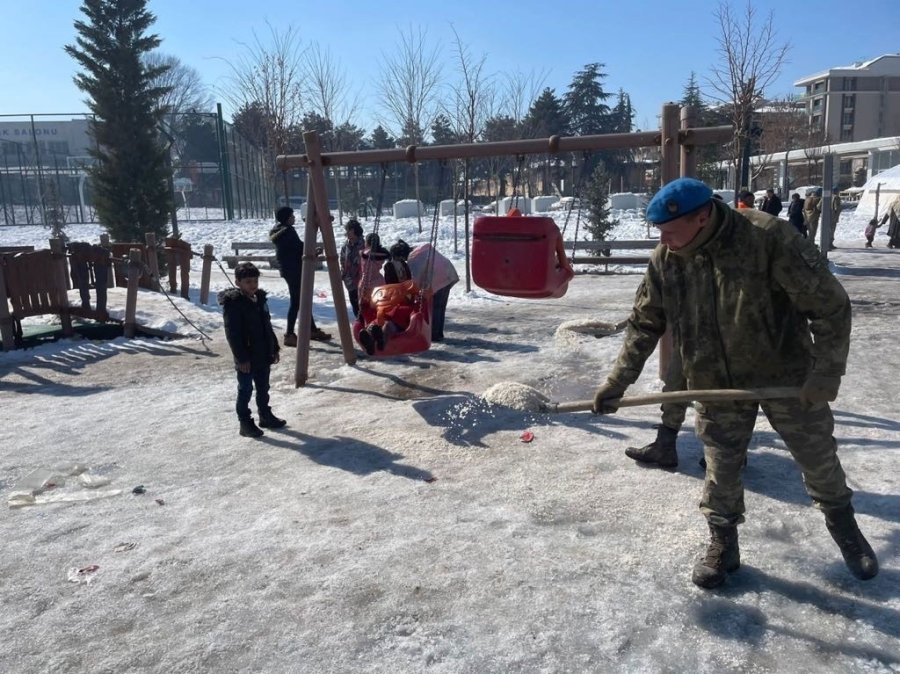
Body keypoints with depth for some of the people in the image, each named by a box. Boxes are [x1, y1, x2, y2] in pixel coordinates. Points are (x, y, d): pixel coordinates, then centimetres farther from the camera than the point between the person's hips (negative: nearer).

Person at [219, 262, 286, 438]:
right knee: (245, 390, 2)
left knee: (263, 388, 19)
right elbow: (232, 334, -19)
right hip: (246, 359, -8)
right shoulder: (233, 304, -16)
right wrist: (241, 358, -21)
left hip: (263, 356, 8)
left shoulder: (260, 299, 9)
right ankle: (245, 423, 11)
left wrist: (274, 348, 16)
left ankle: (265, 415, 34)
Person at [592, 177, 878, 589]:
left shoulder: (770, 240, -25)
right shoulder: (665, 260, -12)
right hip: (717, 385, 2)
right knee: (720, 471, 9)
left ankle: (844, 527, 44)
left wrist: (827, 370, -22)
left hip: (786, 376, -2)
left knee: (820, 461, 16)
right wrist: (616, 383, -4)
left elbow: (830, 305, -18)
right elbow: (643, 326, -2)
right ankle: (722, 546, 31)